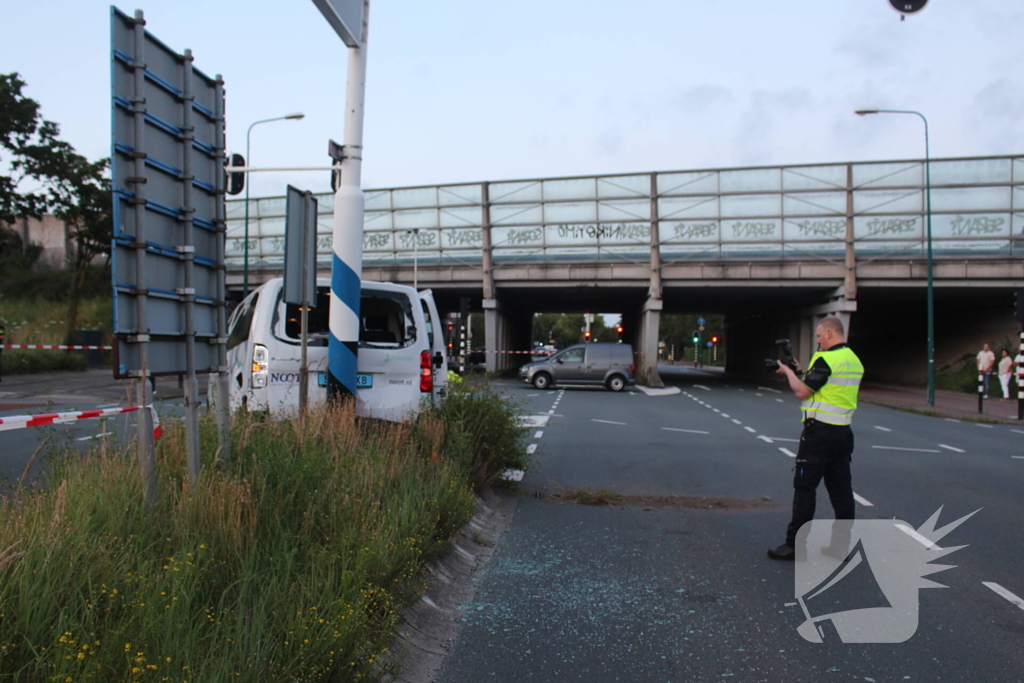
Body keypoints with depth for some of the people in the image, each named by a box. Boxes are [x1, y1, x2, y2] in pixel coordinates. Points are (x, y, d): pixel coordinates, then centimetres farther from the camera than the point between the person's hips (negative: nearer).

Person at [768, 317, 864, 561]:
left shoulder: (827, 359, -15)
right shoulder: (855, 361, 13)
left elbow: (802, 392, -15)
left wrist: (789, 372, 2)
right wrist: (801, 373, 16)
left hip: (820, 431, -8)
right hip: (843, 431, 9)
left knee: (804, 486, -3)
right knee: (841, 488, 11)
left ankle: (795, 545, 1)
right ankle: (843, 543, 17)